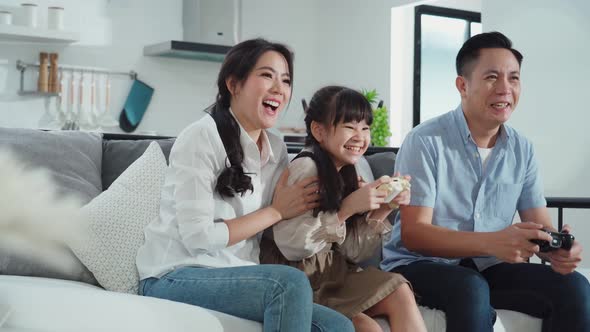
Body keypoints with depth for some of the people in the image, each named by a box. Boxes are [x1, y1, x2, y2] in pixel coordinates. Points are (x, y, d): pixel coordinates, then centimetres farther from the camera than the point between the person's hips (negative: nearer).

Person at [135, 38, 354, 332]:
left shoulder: (276, 148, 10)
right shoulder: (202, 138, -11)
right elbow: (197, 237, -18)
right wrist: (277, 211, -10)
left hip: (235, 277, 6)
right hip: (175, 276, -6)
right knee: (290, 282, -29)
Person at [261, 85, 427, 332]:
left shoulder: (347, 174, 10)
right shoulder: (305, 168, -13)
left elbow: (352, 252, 6)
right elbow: (290, 245, -23)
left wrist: (382, 210, -6)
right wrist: (346, 209, -22)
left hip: (336, 274, 7)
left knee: (400, 292, -11)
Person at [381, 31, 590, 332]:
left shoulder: (522, 150, 4)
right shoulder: (424, 142, -14)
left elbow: (540, 226, 3)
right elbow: (412, 234, -20)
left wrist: (557, 249, -24)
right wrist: (491, 243, -36)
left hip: (486, 268, 5)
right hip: (421, 266, -5)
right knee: (471, 290, -36)